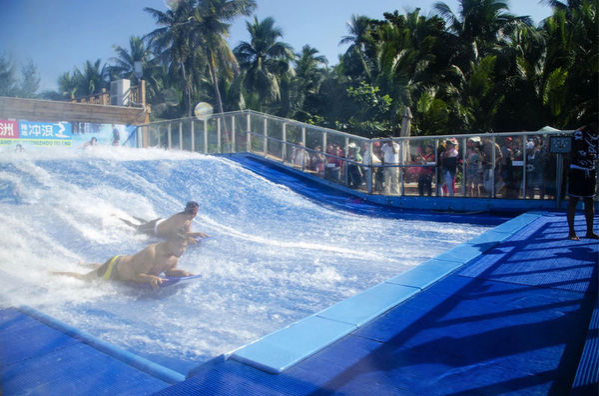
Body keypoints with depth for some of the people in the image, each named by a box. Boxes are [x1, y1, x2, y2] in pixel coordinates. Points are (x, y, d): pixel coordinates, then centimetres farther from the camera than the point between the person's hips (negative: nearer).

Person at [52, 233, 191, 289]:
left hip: (125, 263, 8)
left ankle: (84, 265, 64)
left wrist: (181, 272, -18)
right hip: (115, 268, -8)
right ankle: (51, 273, 32)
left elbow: (169, 271, -1)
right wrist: (151, 278, -54)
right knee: (83, 279, 11)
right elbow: (137, 276, -38)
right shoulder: (151, 253, -41)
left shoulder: (174, 256, -17)